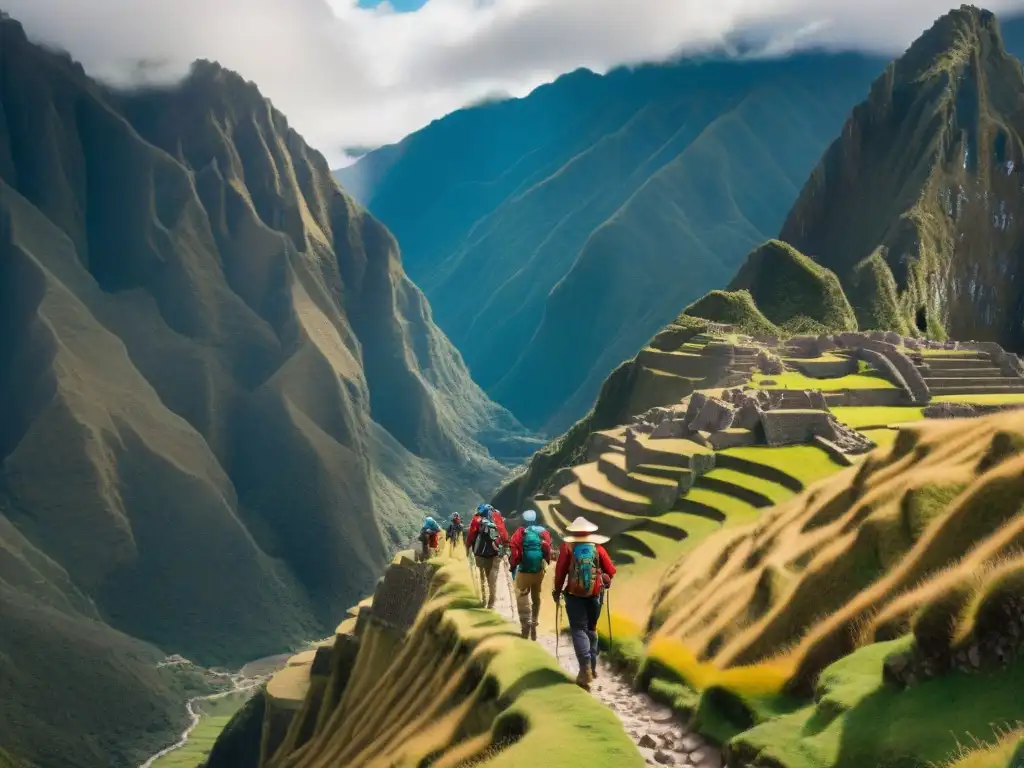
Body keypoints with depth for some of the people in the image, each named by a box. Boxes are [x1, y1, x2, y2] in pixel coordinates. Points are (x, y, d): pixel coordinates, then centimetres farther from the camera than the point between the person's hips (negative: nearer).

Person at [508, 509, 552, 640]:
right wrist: (546, 564, 12)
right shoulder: (543, 532, 0)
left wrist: (513, 567, -3)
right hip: (539, 570, 3)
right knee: (536, 597, 18)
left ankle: (526, 624, -14)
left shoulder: (520, 533, -9)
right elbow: (548, 551, -1)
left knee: (522, 598, 5)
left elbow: (514, 552, -13)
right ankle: (533, 625, 25)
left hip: (523, 570, -3)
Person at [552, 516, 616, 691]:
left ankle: (585, 669, -21)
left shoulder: (567, 547, -5)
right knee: (591, 629, 18)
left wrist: (557, 591, 7)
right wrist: (606, 580, 23)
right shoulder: (597, 548, 0)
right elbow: (611, 570, 1)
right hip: (595, 594, 3)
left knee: (579, 630, -3)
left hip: (574, 594, -3)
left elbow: (560, 571, -7)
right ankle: (592, 667, 22)